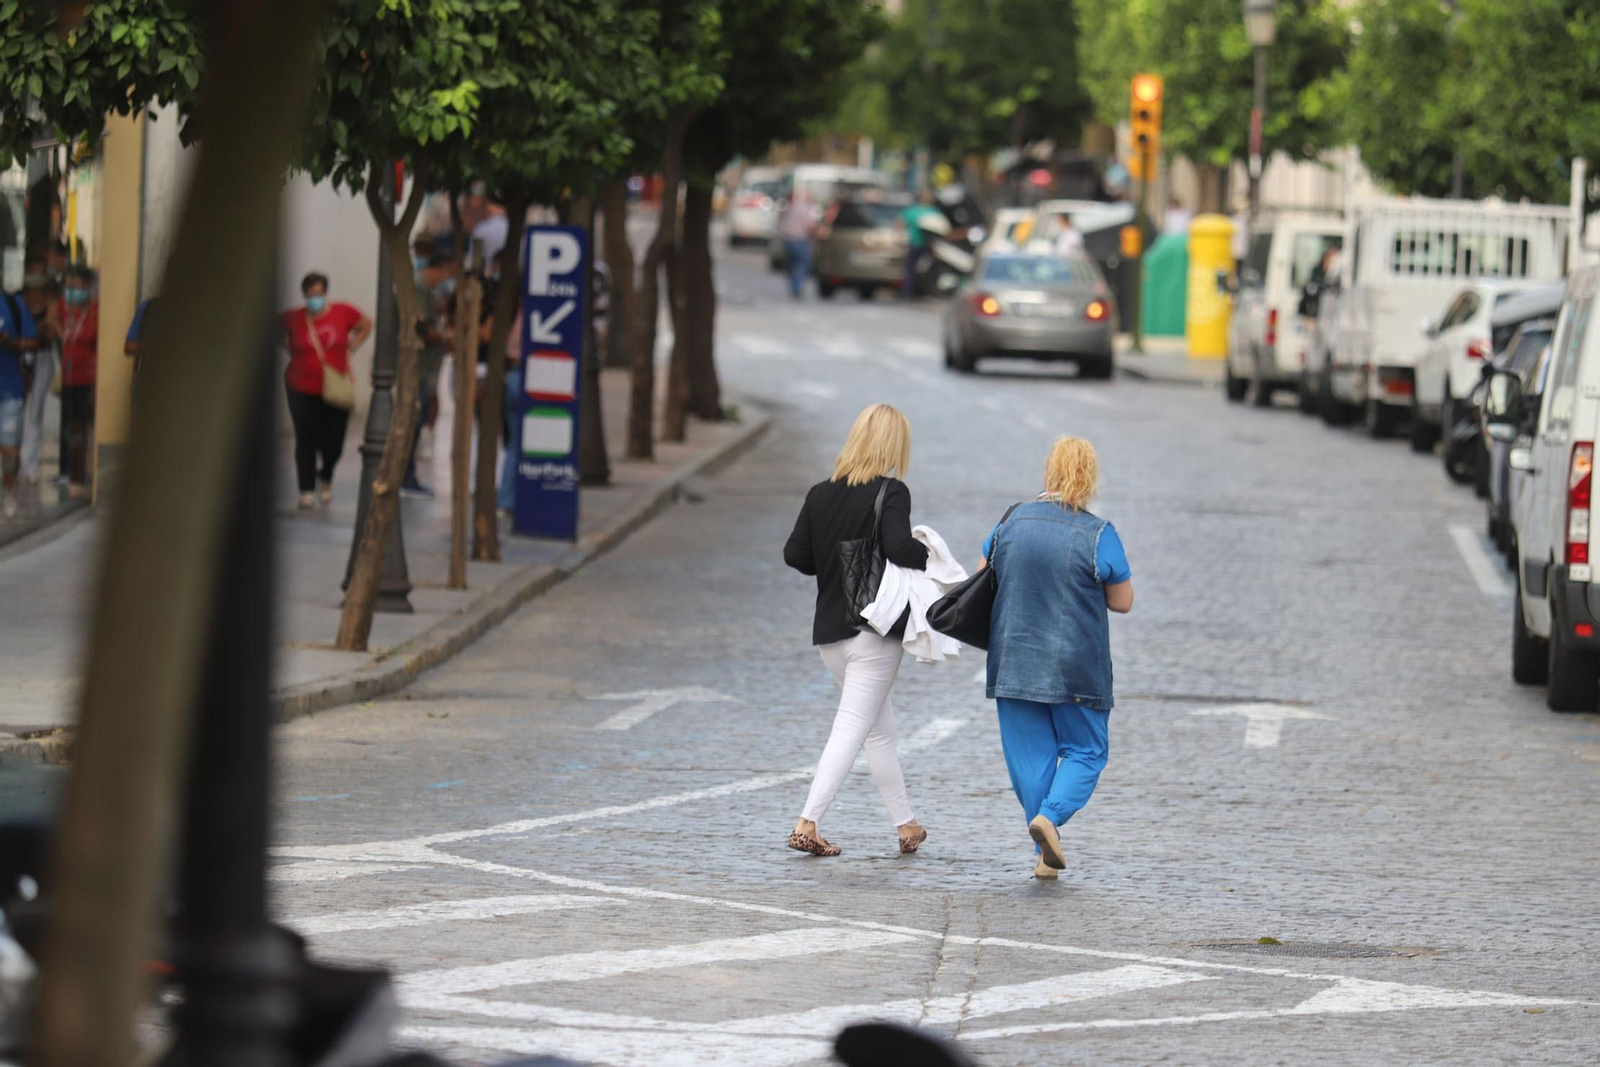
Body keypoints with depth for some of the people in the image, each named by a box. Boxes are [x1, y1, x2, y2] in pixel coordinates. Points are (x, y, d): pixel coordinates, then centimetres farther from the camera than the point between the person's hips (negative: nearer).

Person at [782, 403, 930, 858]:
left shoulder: (820, 495, 5)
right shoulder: (890, 493, -11)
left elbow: (795, 555, 4)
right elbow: (900, 548, -25)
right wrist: (926, 553, -5)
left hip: (830, 630, 6)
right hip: (875, 629, -6)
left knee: (881, 730, 20)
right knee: (851, 729, -6)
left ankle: (905, 823, 27)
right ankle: (807, 823, -17)